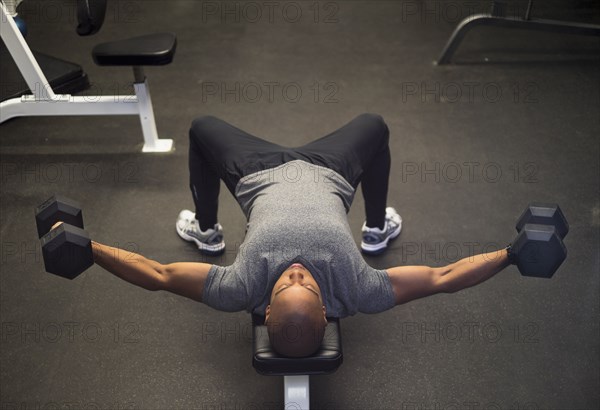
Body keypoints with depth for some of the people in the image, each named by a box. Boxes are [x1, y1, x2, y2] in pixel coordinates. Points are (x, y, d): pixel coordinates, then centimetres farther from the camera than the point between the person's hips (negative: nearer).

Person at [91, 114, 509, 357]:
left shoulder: (243, 289, -37)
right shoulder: (355, 292, -36)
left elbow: (158, 275, -32)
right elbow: (442, 279, -31)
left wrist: (86, 247, -37)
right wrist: (512, 253, -37)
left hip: (263, 175, 0)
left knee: (203, 126, 22)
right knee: (373, 124, 26)